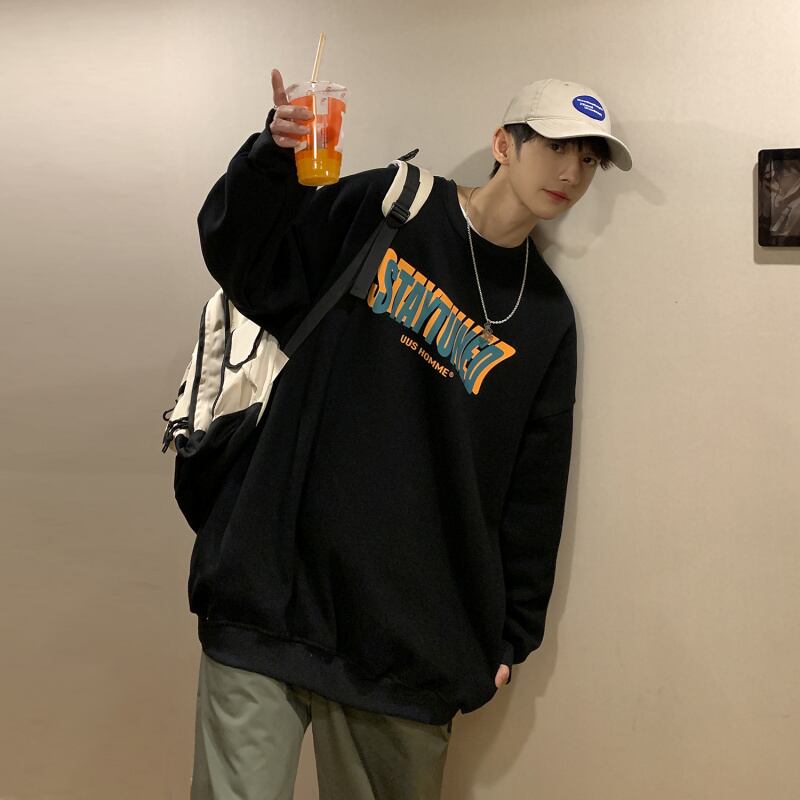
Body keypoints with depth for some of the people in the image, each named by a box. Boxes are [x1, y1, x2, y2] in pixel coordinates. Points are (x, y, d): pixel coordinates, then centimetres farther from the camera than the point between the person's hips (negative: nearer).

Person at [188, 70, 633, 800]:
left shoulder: (547, 318, 10)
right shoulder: (382, 207, 3)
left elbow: (532, 491, 11)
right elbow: (248, 264, 4)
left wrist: (514, 637, 11)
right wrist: (272, 159, -14)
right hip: (271, 594, -2)